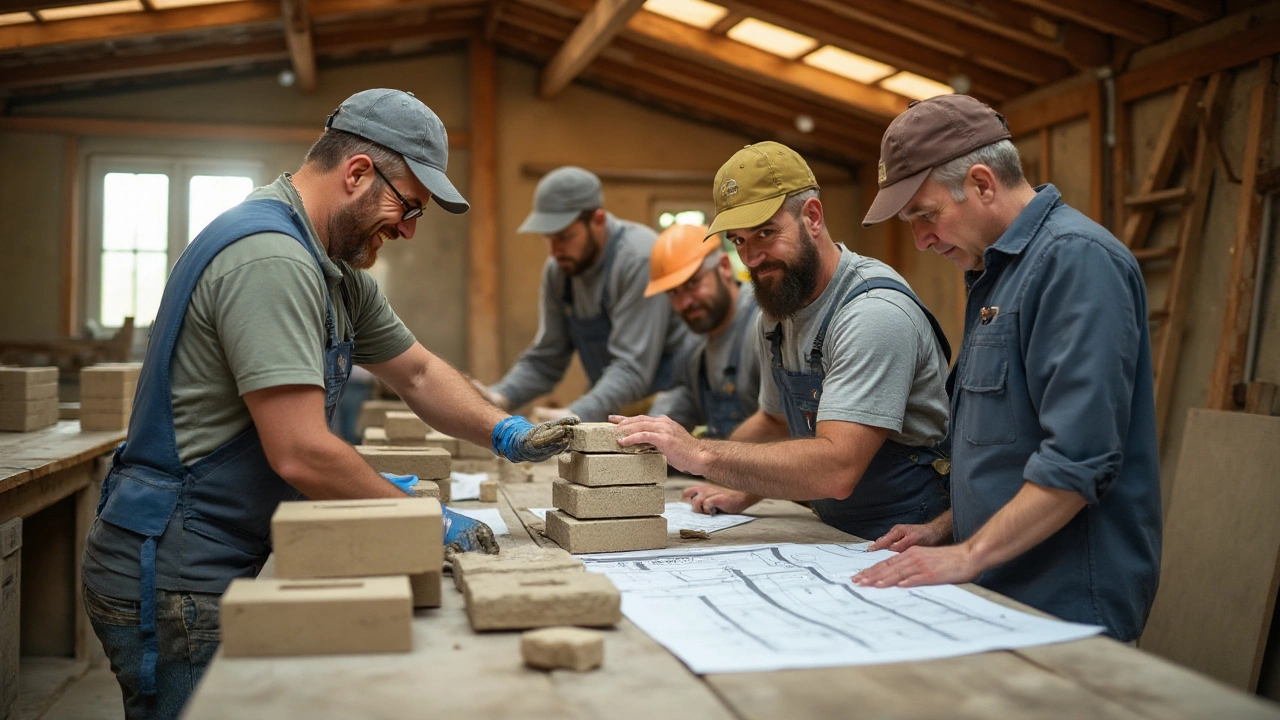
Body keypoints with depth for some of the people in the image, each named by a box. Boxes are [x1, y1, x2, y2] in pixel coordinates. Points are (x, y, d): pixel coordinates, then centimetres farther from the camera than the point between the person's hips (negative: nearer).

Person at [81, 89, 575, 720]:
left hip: (233, 560, 10)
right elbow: (300, 453, -28)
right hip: (173, 577, -10)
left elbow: (418, 373, 17)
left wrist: (508, 435, 1)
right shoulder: (269, 258, -23)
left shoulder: (338, 274, 10)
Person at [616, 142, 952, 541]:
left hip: (904, 543, -7)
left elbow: (837, 470, -30)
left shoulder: (874, 311, -21)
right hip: (838, 537, 7)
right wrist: (743, 493, 6)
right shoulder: (778, 309, 7)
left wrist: (701, 454, -32)